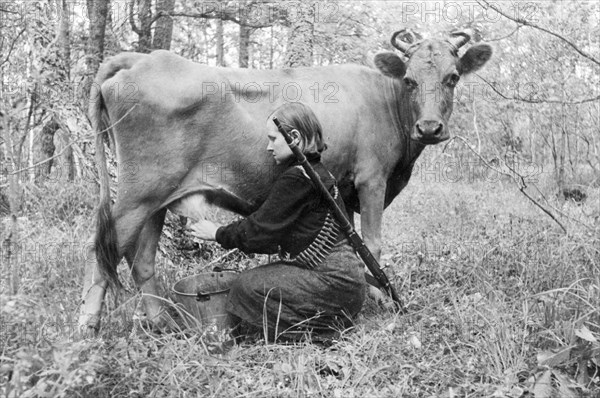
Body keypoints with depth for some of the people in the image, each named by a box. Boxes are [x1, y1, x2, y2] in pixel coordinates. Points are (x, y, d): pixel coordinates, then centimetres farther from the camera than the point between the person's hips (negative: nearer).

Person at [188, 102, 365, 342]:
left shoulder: (298, 178, -17)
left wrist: (218, 234, 2)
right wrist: (227, 233, 12)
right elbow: (274, 232, 16)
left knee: (248, 287, -10)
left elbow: (261, 230, -13)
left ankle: (322, 330, -1)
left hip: (333, 281, -10)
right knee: (251, 280, 10)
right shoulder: (314, 171, 13)